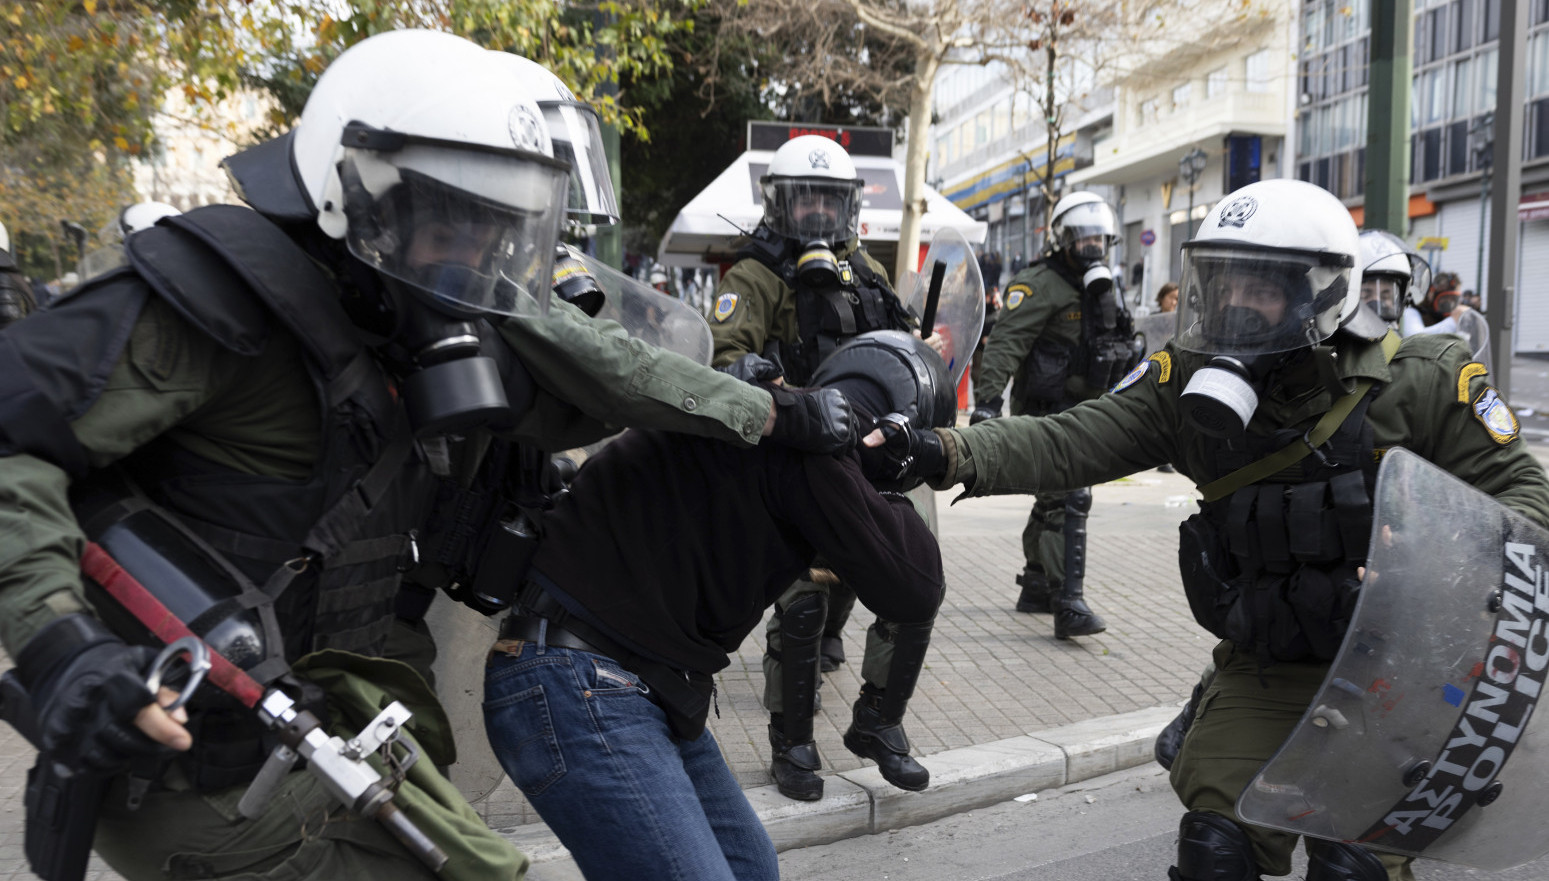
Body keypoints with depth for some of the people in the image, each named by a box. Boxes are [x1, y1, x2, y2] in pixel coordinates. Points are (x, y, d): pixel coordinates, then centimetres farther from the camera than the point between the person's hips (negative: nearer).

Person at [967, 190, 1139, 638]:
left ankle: (1036, 588, 30)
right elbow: (1004, 344, -22)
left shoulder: (1103, 289, 17)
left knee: (1052, 501, 17)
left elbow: (1120, 354, 28)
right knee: (1069, 500, -18)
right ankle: (1068, 605, -19)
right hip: (1048, 411, -9)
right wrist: (987, 400, -32)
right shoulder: (1041, 285, -12)